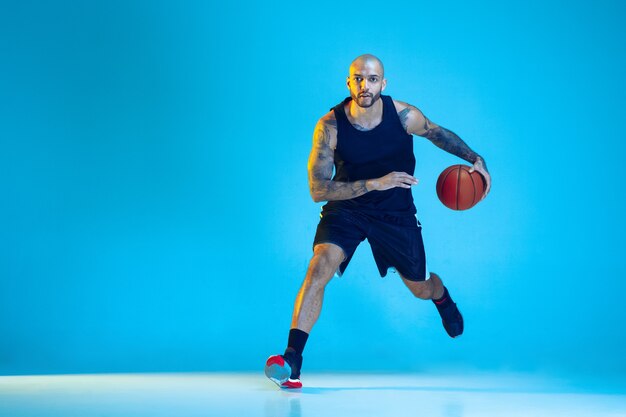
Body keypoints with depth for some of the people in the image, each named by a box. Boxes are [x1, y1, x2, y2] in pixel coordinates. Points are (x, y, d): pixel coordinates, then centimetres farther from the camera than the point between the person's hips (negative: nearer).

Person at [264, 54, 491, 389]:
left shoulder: (404, 115, -17)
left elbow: (437, 133, 5)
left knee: (421, 290, 15)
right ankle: (292, 361, -29)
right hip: (346, 208, -2)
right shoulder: (329, 126, -22)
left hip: (397, 212, 2)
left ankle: (442, 297, 57)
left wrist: (475, 159, -5)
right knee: (320, 265, -29)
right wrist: (375, 183, -35)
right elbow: (318, 190, -24)